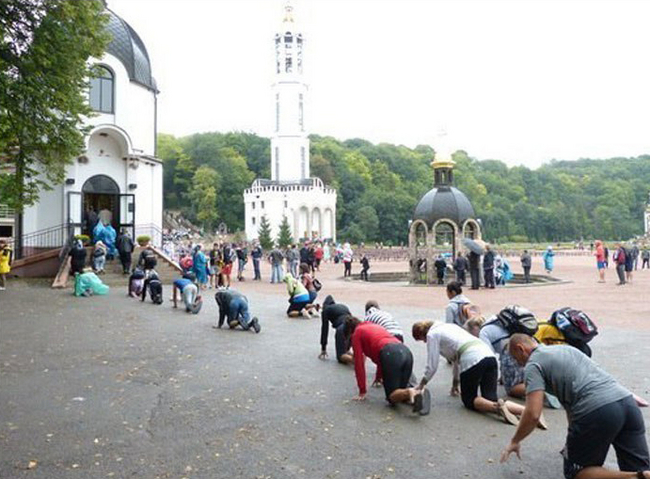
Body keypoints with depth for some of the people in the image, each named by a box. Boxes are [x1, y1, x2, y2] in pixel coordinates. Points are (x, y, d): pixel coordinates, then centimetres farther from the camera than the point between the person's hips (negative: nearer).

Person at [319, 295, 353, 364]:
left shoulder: (326, 309, 18)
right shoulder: (344, 307, 33)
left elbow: (325, 329, 13)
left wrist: (323, 349, 16)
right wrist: (347, 349, 40)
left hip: (342, 328, -6)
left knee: (341, 357, 3)